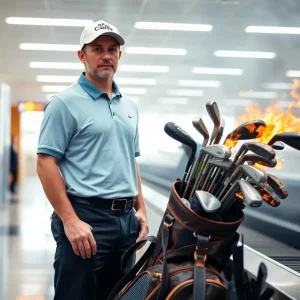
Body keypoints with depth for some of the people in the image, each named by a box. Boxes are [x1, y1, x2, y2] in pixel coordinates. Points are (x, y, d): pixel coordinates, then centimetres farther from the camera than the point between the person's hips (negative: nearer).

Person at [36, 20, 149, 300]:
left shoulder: (129, 106, 15)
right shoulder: (65, 103, -6)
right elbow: (45, 163, -12)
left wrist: (140, 209, 13)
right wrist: (70, 220, -18)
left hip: (125, 219, 7)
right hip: (85, 217, -7)